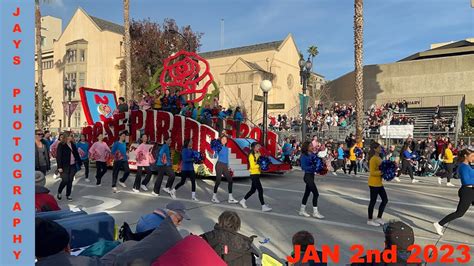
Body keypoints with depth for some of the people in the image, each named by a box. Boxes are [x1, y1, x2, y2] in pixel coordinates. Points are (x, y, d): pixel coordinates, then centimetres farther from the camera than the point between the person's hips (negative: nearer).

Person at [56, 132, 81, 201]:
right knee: (65, 180, -5)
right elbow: (59, 156, -11)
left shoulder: (73, 145, 9)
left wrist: (79, 163, 10)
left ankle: (68, 195, 19)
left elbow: (76, 154, 14)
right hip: (65, 166, -5)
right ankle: (59, 192, 20)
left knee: (70, 181, 8)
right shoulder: (61, 145, -8)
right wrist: (59, 167, -16)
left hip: (73, 166, 5)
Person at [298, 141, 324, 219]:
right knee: (315, 193, -8)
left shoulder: (312, 155, 7)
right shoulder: (304, 156, -14)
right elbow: (303, 167, -18)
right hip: (308, 175, -8)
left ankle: (302, 210, 27)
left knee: (307, 192, 15)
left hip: (312, 175, 8)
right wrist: (312, 167, -26)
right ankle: (315, 212, 2)